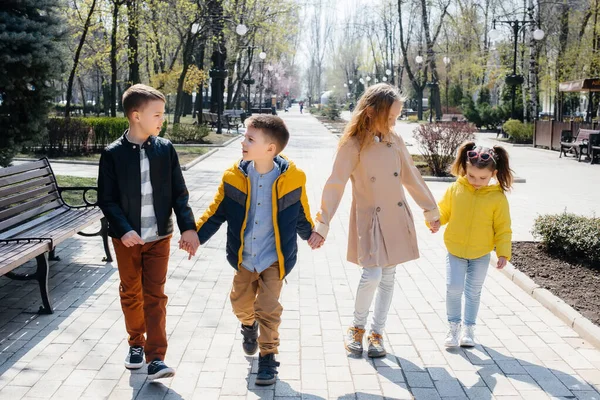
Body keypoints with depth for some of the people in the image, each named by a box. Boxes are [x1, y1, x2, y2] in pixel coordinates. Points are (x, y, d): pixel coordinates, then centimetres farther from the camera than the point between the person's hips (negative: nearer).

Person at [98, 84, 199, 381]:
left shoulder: (165, 149, -3)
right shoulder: (113, 154, -9)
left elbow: (179, 193, -1)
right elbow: (106, 199, -7)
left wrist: (188, 227, -9)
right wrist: (124, 230, -19)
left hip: (159, 236, 0)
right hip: (127, 238, 0)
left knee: (155, 295, 1)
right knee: (130, 293, 14)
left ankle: (156, 357, 3)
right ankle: (136, 344, 34)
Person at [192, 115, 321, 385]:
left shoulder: (291, 178, -15)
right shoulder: (234, 176, -11)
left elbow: (300, 212, 3)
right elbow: (217, 211, -1)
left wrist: (310, 233, 12)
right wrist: (196, 234, -6)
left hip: (274, 258, -3)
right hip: (244, 257, 3)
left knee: (268, 308, -1)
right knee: (240, 303, 17)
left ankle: (268, 357, 18)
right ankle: (249, 325, 51)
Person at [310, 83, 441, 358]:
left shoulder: (395, 142, 3)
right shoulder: (353, 145, -12)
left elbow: (412, 178, 13)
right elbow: (335, 186, -13)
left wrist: (431, 210, 19)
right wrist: (322, 225, -17)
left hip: (397, 219, 5)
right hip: (369, 220, -5)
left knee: (388, 278, 8)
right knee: (372, 276, -14)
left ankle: (377, 333, 23)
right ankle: (357, 327, 12)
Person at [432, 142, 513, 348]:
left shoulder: (497, 198, -12)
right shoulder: (455, 189, -9)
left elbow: (503, 228, -6)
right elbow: (443, 212, 2)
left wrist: (503, 252, -10)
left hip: (481, 255, 0)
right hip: (455, 251, 0)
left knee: (473, 292, 12)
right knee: (453, 288, -6)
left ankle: (468, 328, 29)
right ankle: (454, 326, 14)